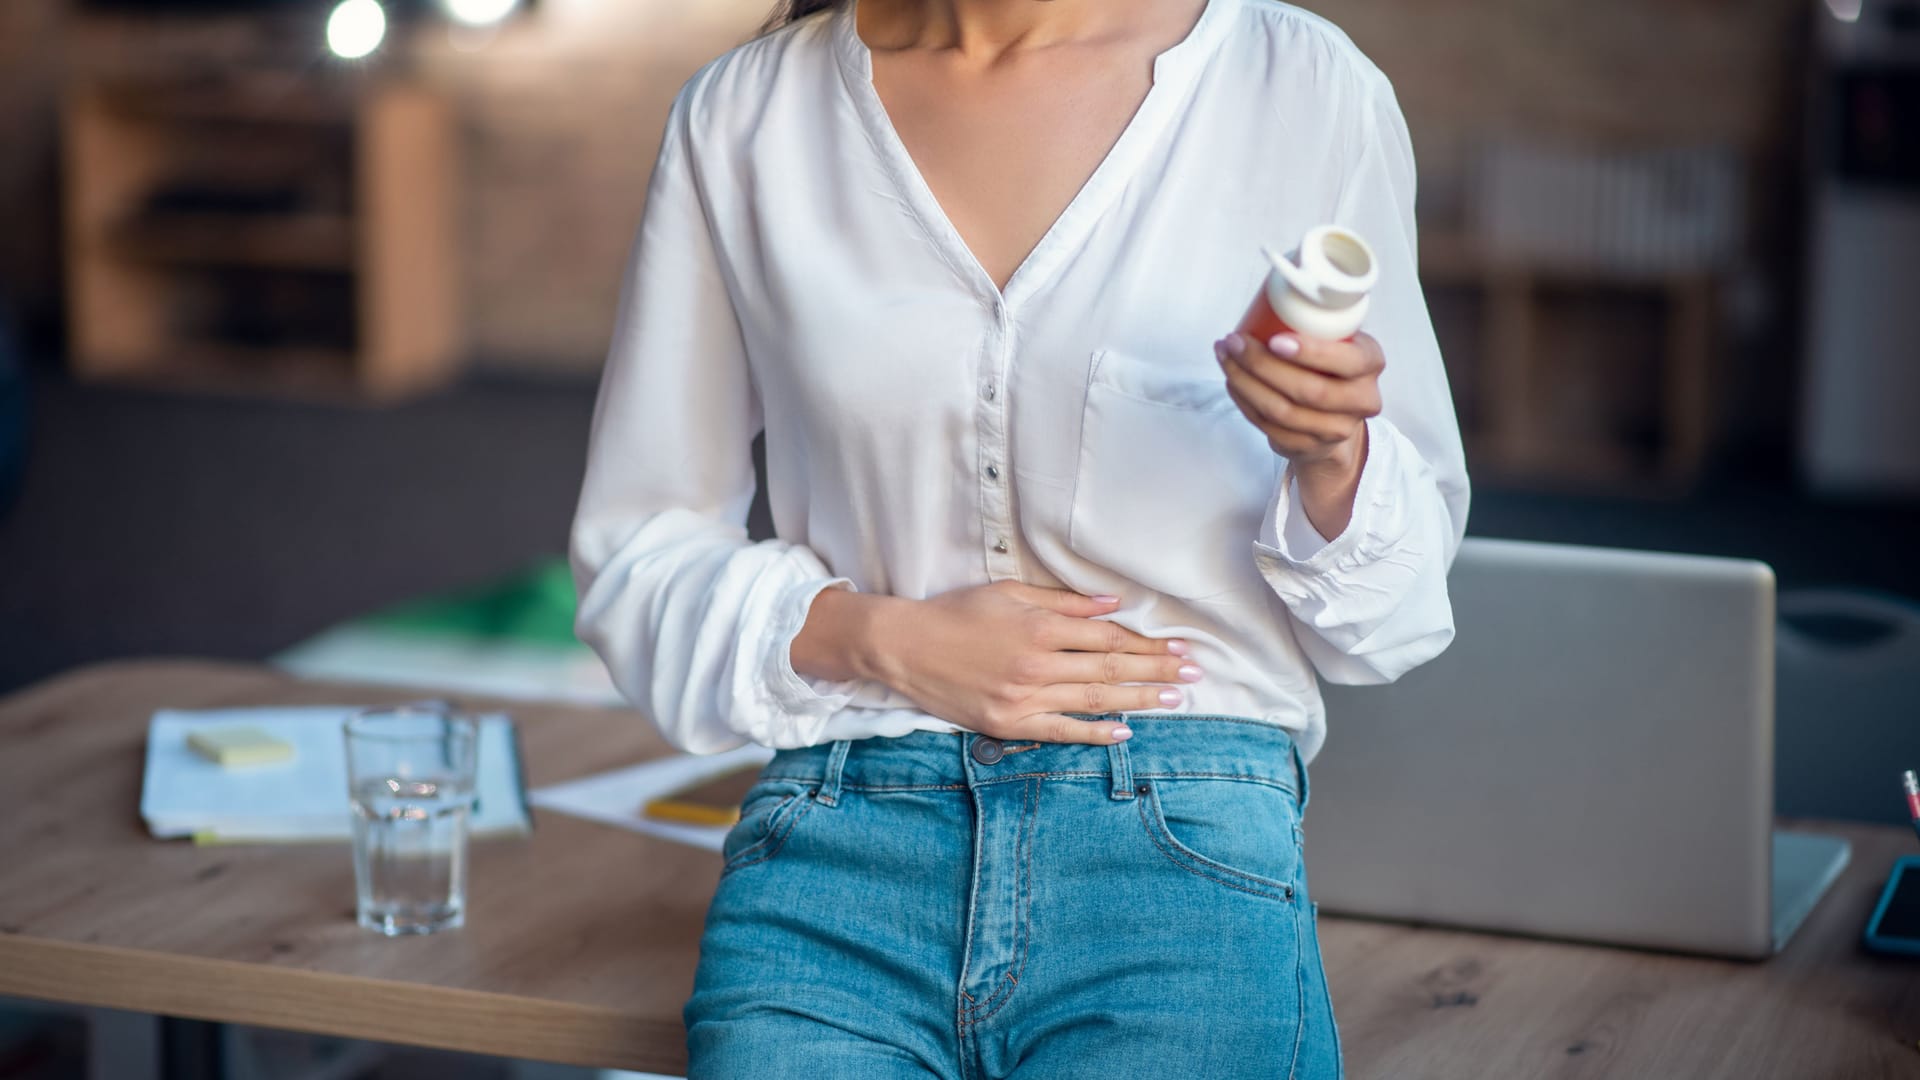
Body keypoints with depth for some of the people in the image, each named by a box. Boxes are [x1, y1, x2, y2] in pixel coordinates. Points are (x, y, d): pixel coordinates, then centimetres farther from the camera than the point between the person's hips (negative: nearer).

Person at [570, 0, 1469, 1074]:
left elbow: (1394, 606, 9)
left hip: (1185, 864, -1)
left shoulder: (1306, 87, 3)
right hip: (836, 862, 1)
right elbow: (636, 554, 11)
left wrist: (1330, 454, -13)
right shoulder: (744, 113, 6)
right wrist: (878, 639, -7)